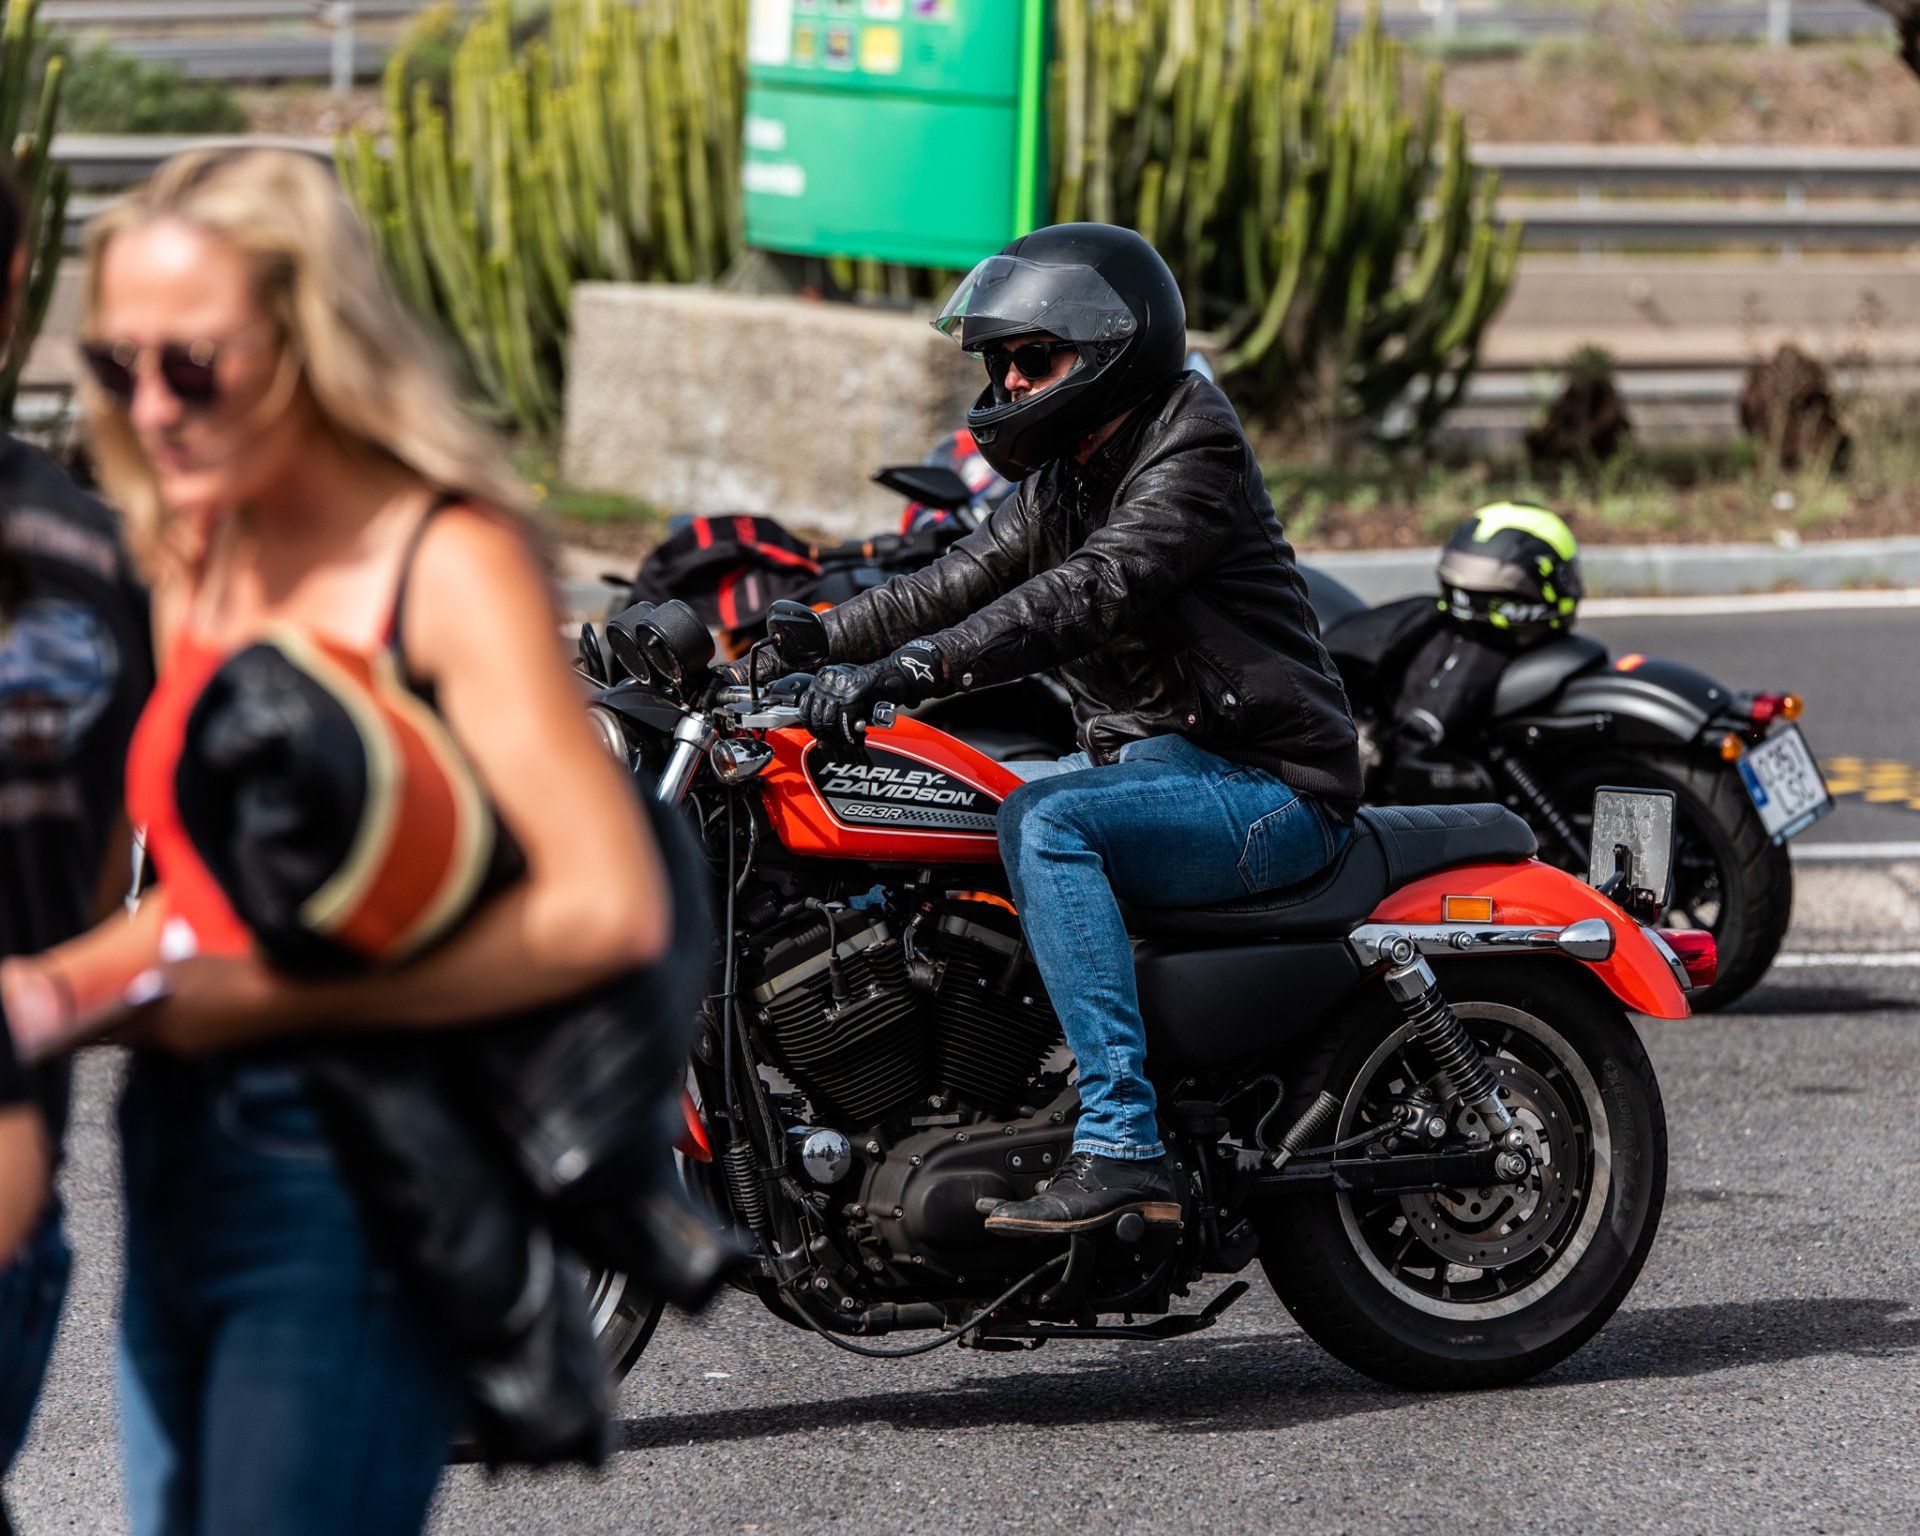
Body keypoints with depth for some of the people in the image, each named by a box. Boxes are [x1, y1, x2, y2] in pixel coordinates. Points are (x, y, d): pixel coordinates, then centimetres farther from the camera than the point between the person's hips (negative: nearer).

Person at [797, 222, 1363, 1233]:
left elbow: (1090, 592, -30)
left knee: (1046, 819, -33)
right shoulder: (1062, 480, 14)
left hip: (1267, 785, -10)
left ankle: (1122, 1146, -36)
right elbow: (959, 584, 9)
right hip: (1156, 760, 10)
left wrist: (914, 666, -41)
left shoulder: (1194, 452, -15)